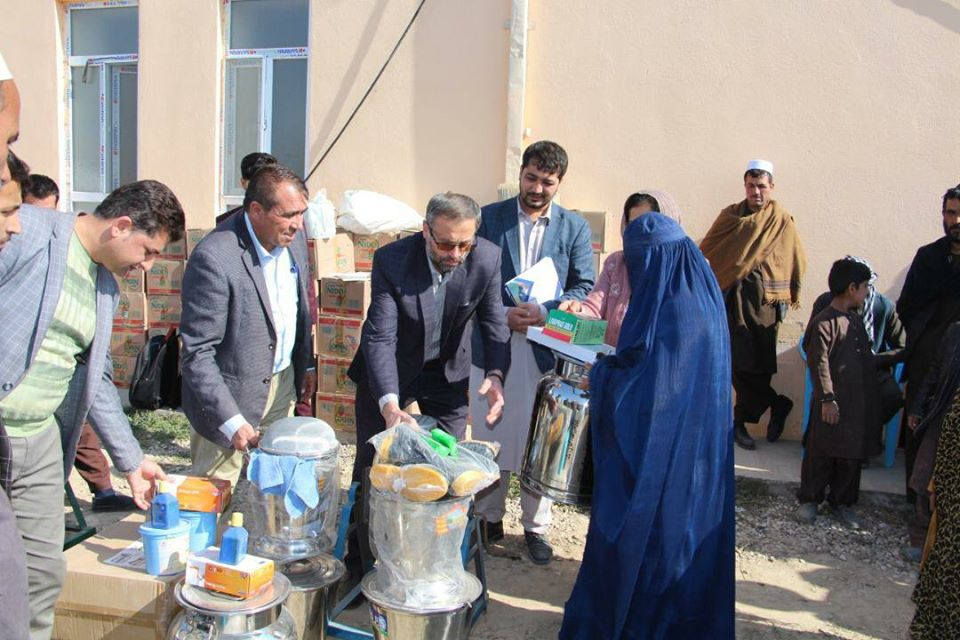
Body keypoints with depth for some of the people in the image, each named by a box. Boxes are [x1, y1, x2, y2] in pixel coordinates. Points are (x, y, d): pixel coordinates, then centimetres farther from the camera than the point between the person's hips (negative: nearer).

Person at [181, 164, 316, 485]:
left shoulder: (293, 236, -2)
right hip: (232, 395, -6)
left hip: (282, 386, 7)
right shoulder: (214, 258, -25)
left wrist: (306, 363, 18)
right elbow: (197, 353, -23)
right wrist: (231, 421, -26)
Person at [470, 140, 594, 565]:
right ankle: (489, 519, 26)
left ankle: (535, 526, 20)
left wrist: (543, 311, -15)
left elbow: (583, 287, 1)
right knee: (489, 437, 9)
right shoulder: (489, 218, 3)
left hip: (546, 349, 0)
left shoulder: (575, 227, 4)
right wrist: (502, 314, -14)